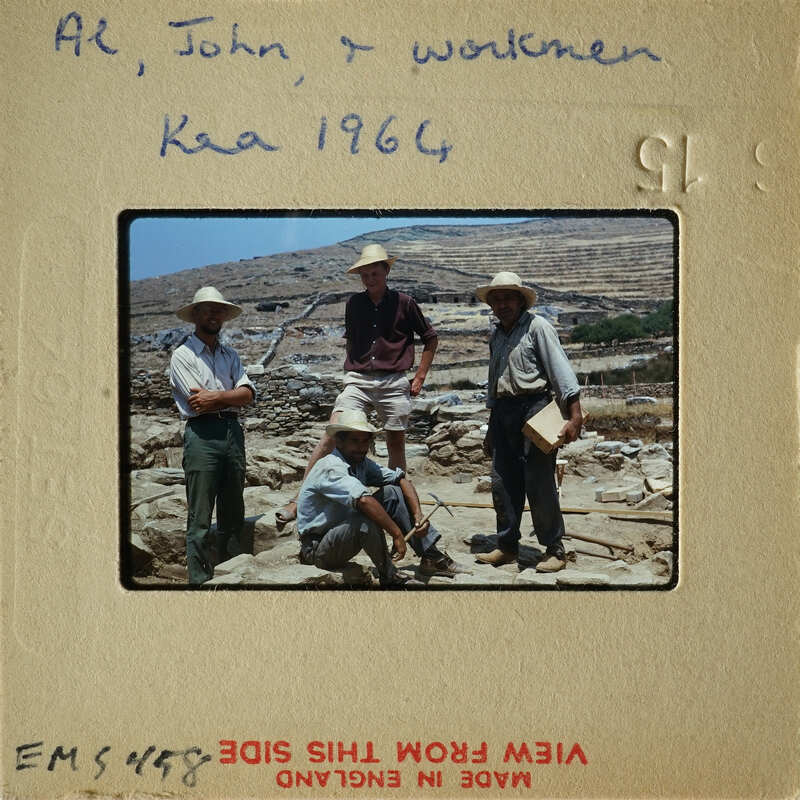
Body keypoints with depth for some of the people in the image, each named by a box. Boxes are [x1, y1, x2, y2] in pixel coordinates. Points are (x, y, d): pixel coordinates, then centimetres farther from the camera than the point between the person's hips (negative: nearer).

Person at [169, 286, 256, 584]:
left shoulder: (230, 355, 19)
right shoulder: (182, 355, 2)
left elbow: (248, 393, 3)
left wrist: (215, 397, -8)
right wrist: (232, 397, 2)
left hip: (233, 432, 6)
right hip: (202, 434, -6)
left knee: (233, 514, 10)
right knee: (200, 518, -5)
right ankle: (201, 581, -2)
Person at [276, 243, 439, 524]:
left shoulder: (403, 303, 1)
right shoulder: (354, 304, 8)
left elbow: (430, 338, 11)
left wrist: (420, 377, 7)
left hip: (394, 383, -1)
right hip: (358, 381, 1)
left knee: (396, 442, 7)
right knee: (332, 435, -13)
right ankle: (300, 499, -15)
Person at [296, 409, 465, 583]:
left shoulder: (361, 463, 3)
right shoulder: (330, 468, -24)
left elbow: (400, 478, 4)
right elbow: (364, 500, -39)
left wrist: (418, 515, -11)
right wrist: (397, 534, -35)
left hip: (344, 533, 9)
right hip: (318, 548, -9)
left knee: (392, 492, -1)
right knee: (367, 521, -35)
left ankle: (431, 557, 0)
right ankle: (389, 576, -12)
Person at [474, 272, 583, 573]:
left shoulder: (537, 327, -5)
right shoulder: (496, 336, 18)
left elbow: (560, 369, -12)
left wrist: (575, 416, -21)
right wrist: (491, 431, 24)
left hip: (535, 407, -7)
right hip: (504, 412, 7)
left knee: (539, 483, -6)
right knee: (502, 482, 7)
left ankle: (554, 550, 4)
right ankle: (507, 545, 18)